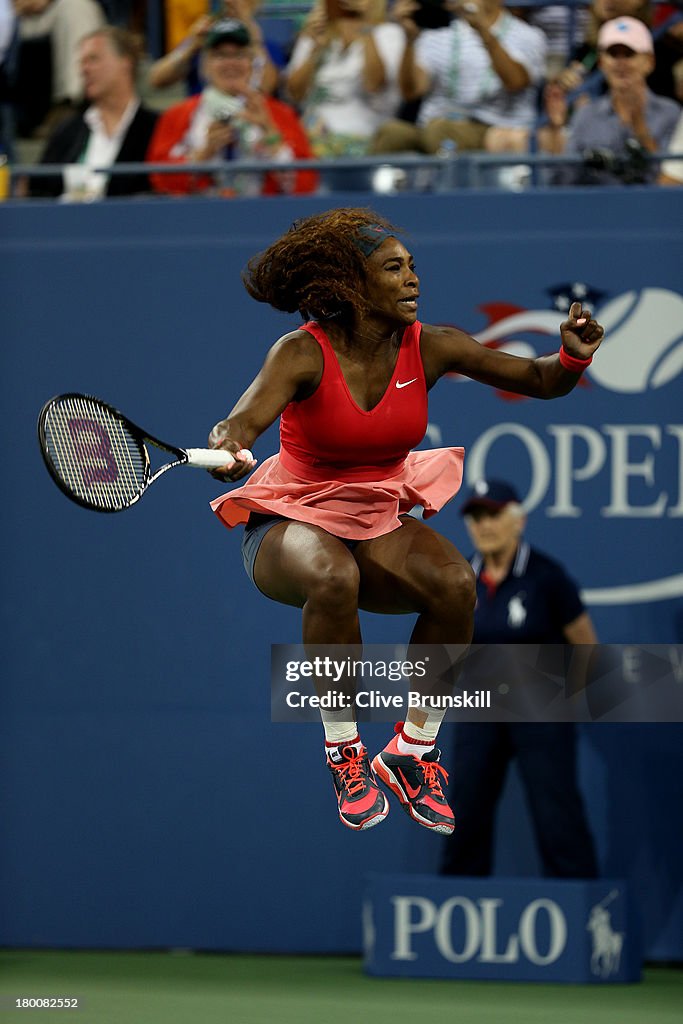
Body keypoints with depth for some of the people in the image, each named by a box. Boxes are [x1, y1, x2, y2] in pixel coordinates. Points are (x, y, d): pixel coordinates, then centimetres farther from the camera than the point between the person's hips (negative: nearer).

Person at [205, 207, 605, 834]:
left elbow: (538, 380, -2)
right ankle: (344, 753, -19)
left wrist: (573, 358, -25)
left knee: (455, 583, -28)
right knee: (334, 577, -39)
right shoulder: (303, 354, -19)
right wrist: (228, 445, -60)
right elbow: (247, 418, -36)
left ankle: (415, 750, -8)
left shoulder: (430, 348, -7)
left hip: (380, 520, 4)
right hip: (291, 522, -4)